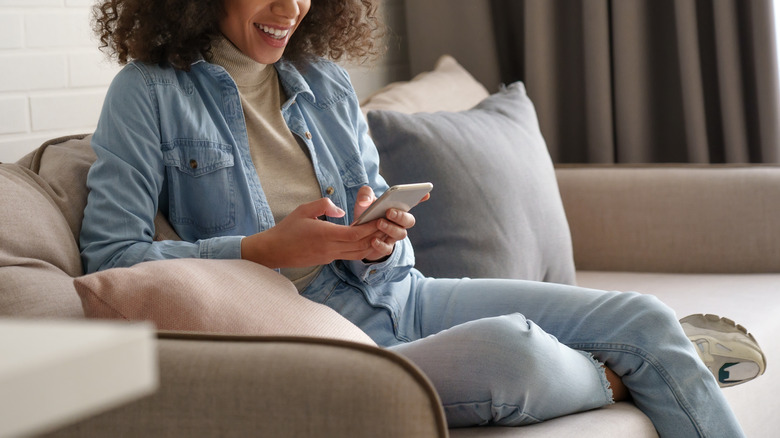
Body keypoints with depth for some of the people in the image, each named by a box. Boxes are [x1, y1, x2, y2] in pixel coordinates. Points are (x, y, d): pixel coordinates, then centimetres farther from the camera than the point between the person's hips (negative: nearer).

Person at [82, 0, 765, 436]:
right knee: (509, 350, -31)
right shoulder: (150, 94, -5)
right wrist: (267, 249, -20)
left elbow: (380, 214, 14)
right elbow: (110, 256, -12)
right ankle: (614, 375, 0)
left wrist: (381, 241, -12)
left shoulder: (326, 82, 12)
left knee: (644, 318, -7)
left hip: (397, 295, 7)